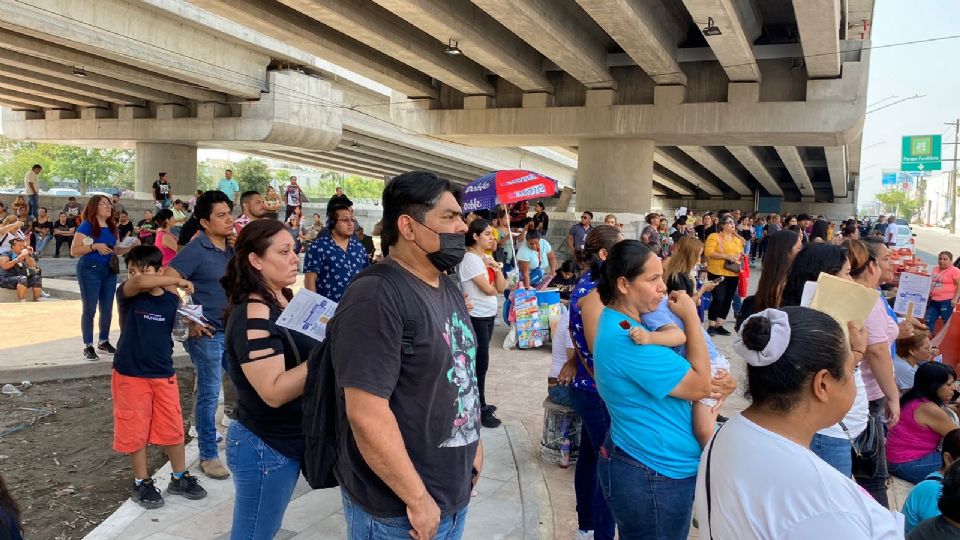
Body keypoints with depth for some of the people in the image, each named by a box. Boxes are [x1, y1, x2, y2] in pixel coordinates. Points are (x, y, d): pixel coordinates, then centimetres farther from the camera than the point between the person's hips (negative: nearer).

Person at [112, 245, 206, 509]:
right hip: (130, 374, -3)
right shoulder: (126, 294, -11)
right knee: (136, 431, 7)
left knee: (173, 428, 10)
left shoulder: (172, 299, -1)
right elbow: (139, 283, -34)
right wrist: (178, 281, -26)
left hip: (164, 374, 3)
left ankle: (180, 477, 27)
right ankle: (142, 482, 24)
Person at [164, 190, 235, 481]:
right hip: (207, 334, -7)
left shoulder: (231, 250, 8)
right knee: (209, 393, 2)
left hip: (233, 331, 7)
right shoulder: (195, 250, -13)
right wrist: (187, 320, -17)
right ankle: (208, 456, 15)